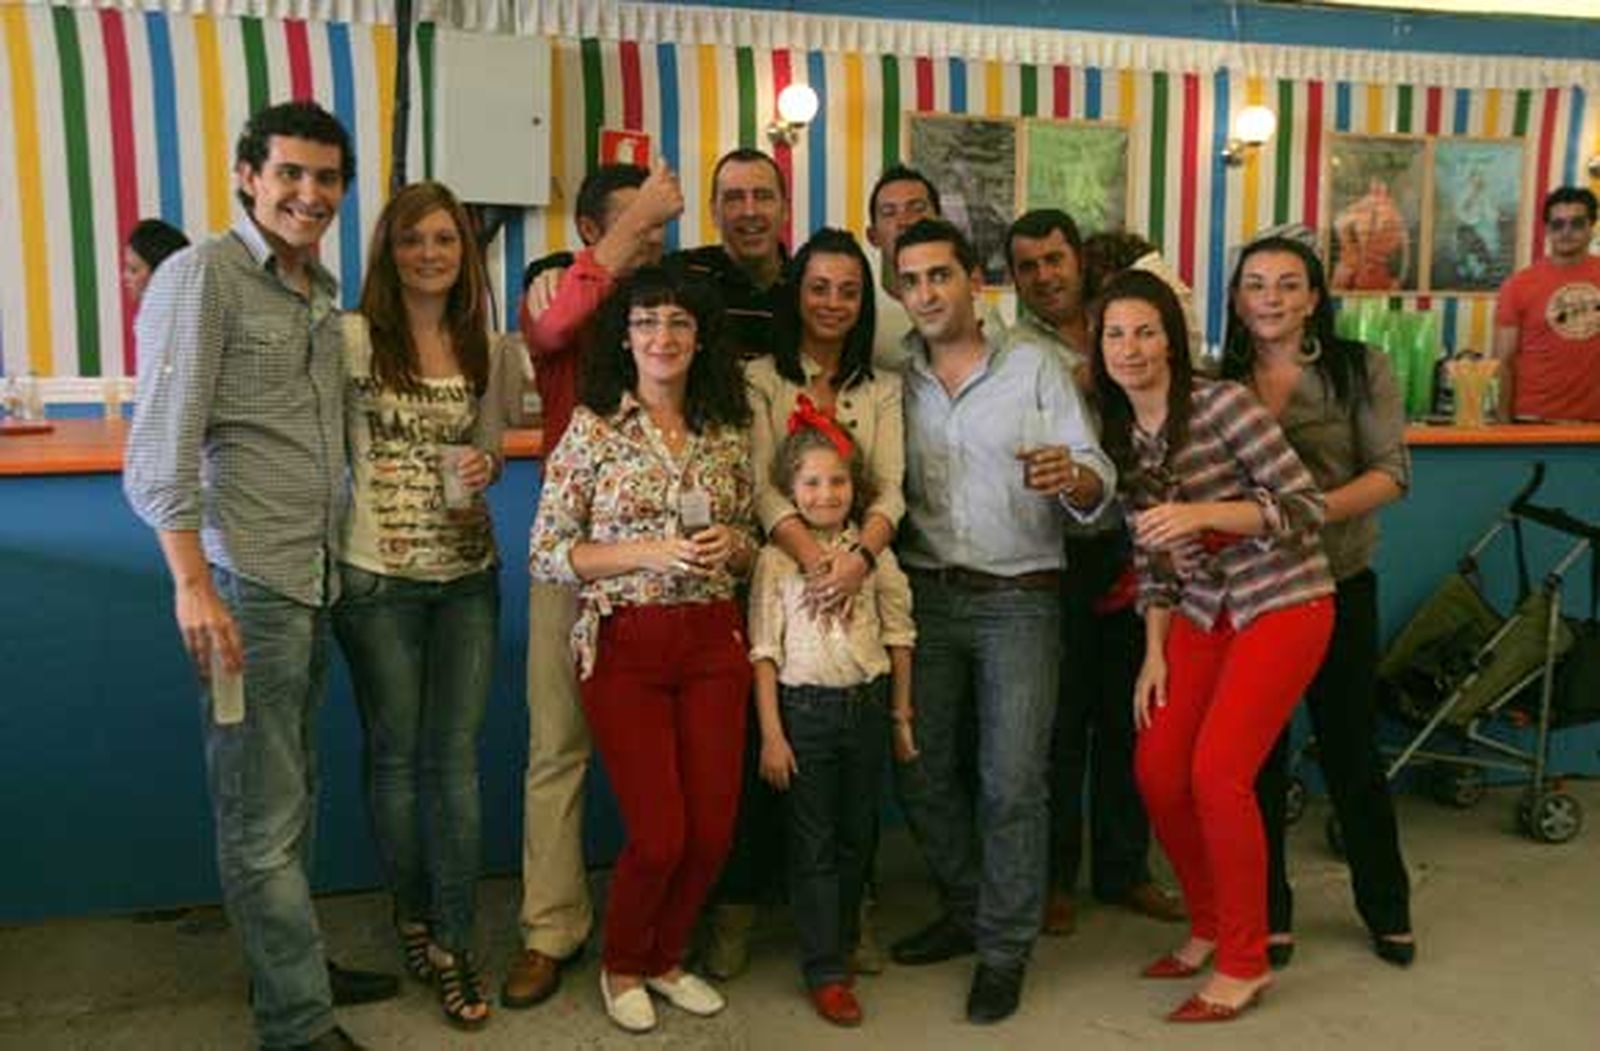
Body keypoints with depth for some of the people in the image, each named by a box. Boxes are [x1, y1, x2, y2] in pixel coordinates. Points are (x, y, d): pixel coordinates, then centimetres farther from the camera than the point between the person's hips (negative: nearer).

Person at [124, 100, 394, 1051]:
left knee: (292, 795, 17)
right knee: (262, 814, 0)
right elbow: (162, 446, -13)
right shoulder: (202, 277, -7)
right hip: (244, 579, -7)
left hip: (315, 578, 7)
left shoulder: (323, 293, 15)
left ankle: (290, 965, 31)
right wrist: (194, 584, -19)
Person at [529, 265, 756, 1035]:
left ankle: (666, 957, 32)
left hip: (713, 641, 4)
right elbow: (546, 554, -6)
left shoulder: (729, 431, 7)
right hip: (624, 644, -4)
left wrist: (731, 546, -8)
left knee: (713, 830, 3)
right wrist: (651, 551, -17)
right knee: (659, 834, -5)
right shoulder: (593, 427, -4)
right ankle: (621, 966, 26)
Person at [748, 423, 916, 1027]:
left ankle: (843, 942, 33)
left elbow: (899, 633, 7)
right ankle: (826, 973, 10)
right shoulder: (777, 558, -6)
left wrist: (902, 716, 7)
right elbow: (764, 649, -6)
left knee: (858, 836, 14)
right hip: (805, 706, -3)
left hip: (868, 703, 3)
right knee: (813, 843, 2)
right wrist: (771, 734, -10)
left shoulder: (873, 551, 2)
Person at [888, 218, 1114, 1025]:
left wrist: (1070, 478, -29)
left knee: (1012, 780, -3)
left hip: (1019, 598, -3)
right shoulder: (894, 382, 7)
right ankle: (966, 911, 31)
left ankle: (1004, 949, 14)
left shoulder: (1036, 367, -1)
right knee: (921, 770, 9)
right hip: (926, 594, 3)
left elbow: (1096, 488, -7)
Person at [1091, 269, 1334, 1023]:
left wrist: (1203, 512, -30)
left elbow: (1306, 505, -17)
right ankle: (1209, 925, 26)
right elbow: (1150, 552, 9)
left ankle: (1245, 961, 6)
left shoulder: (1222, 404, -15)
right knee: (1157, 771, 1)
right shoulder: (1119, 435, 4)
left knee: (1217, 773, -13)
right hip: (1203, 615, 6)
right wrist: (1154, 652, 4)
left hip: (1283, 605, -6)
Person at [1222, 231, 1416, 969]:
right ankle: (1267, 916, 24)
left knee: (1351, 750, 10)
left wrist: (1314, 510, -24)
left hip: (1337, 585, -1)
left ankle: (1387, 911, 30)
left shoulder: (1359, 370, -2)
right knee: (1257, 755, 8)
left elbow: (1391, 473, -9)